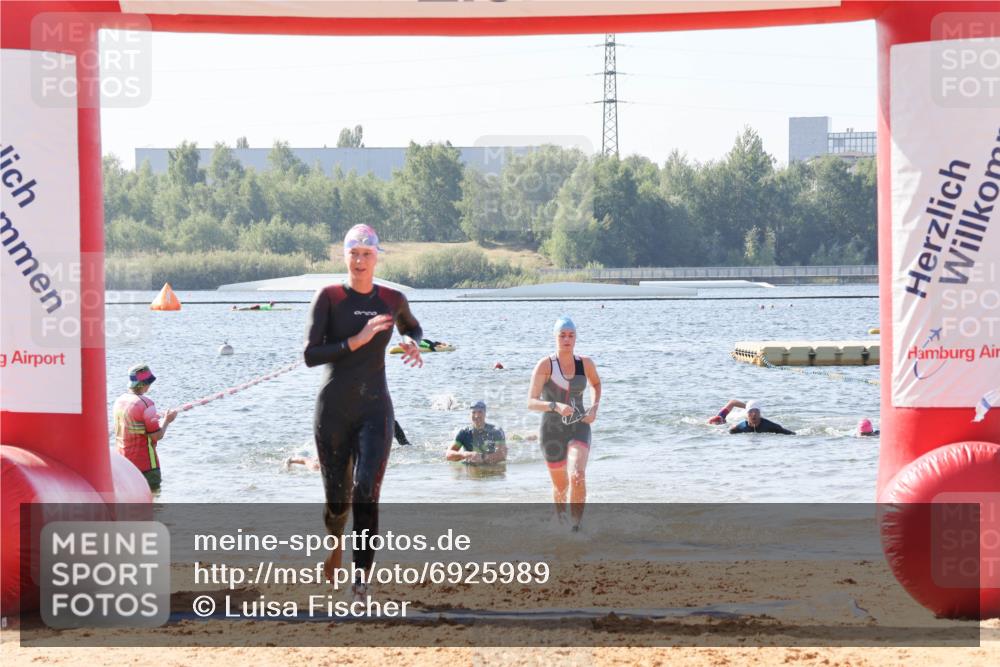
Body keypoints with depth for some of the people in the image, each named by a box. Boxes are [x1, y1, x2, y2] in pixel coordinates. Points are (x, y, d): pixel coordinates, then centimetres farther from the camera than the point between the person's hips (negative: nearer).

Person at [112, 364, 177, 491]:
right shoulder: (146, 404, -19)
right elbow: (157, 436, -17)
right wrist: (166, 421, 0)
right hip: (145, 464, -8)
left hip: (123, 461, 8)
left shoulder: (119, 401, 5)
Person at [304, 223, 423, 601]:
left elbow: (412, 328, 30)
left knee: (366, 490, -18)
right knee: (337, 499, 6)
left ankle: (362, 577, -19)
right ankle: (336, 540, 42)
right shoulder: (329, 298, -3)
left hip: (375, 410, 1)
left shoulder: (393, 300, 7)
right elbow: (310, 355, -11)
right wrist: (356, 341, -19)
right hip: (333, 410, -1)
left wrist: (413, 344, 7)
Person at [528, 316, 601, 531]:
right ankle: (559, 508, 48)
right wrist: (555, 406, -35)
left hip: (579, 428, 1)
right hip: (552, 431, -1)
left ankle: (577, 526, -21)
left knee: (578, 476, -25)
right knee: (561, 485, 14)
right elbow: (531, 403, -18)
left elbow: (596, 384, 22)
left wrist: (594, 409, 6)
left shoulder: (585, 363, -2)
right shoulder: (545, 365, -12)